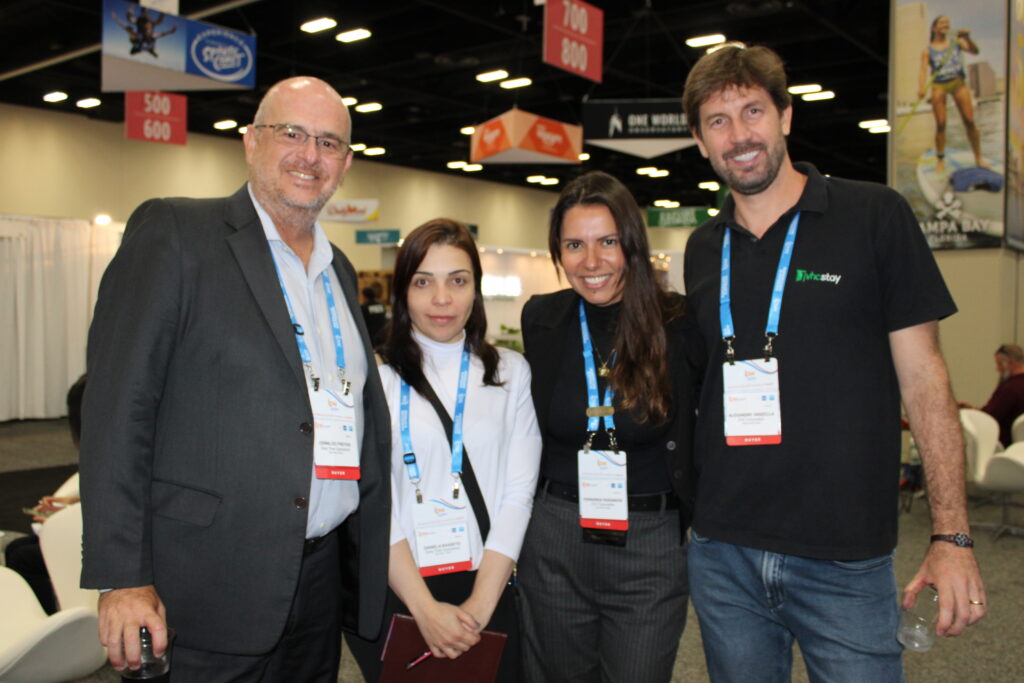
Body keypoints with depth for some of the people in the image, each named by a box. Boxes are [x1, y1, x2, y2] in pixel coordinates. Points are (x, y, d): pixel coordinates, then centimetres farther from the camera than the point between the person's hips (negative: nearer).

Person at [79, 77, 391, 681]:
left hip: (323, 579, 6)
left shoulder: (340, 270, 15)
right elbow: (119, 406, -11)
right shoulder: (172, 232, -5)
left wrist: (371, 560, 13)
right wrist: (122, 578, -15)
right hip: (211, 584, -6)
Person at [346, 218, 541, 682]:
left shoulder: (510, 373, 3)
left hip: (488, 595, 2)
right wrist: (426, 608, -13)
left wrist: (481, 603, -10)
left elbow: (518, 492, -2)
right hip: (392, 593, -1)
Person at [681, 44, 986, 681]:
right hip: (722, 551, 4)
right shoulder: (703, 249, 7)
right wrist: (680, 508, 8)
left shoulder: (875, 216, -5)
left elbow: (924, 377, -5)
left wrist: (952, 537, -9)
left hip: (844, 557, -3)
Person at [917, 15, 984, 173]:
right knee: (940, 124, -4)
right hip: (939, 86, -1)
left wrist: (967, 38, -20)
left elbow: (974, 51, -1)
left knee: (970, 121, -4)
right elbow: (923, 70, -7)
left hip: (958, 83, 1)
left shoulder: (956, 42, 11)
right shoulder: (928, 51, 5)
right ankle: (940, 160, 7)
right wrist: (921, 88, -26)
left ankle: (978, 158, 5)